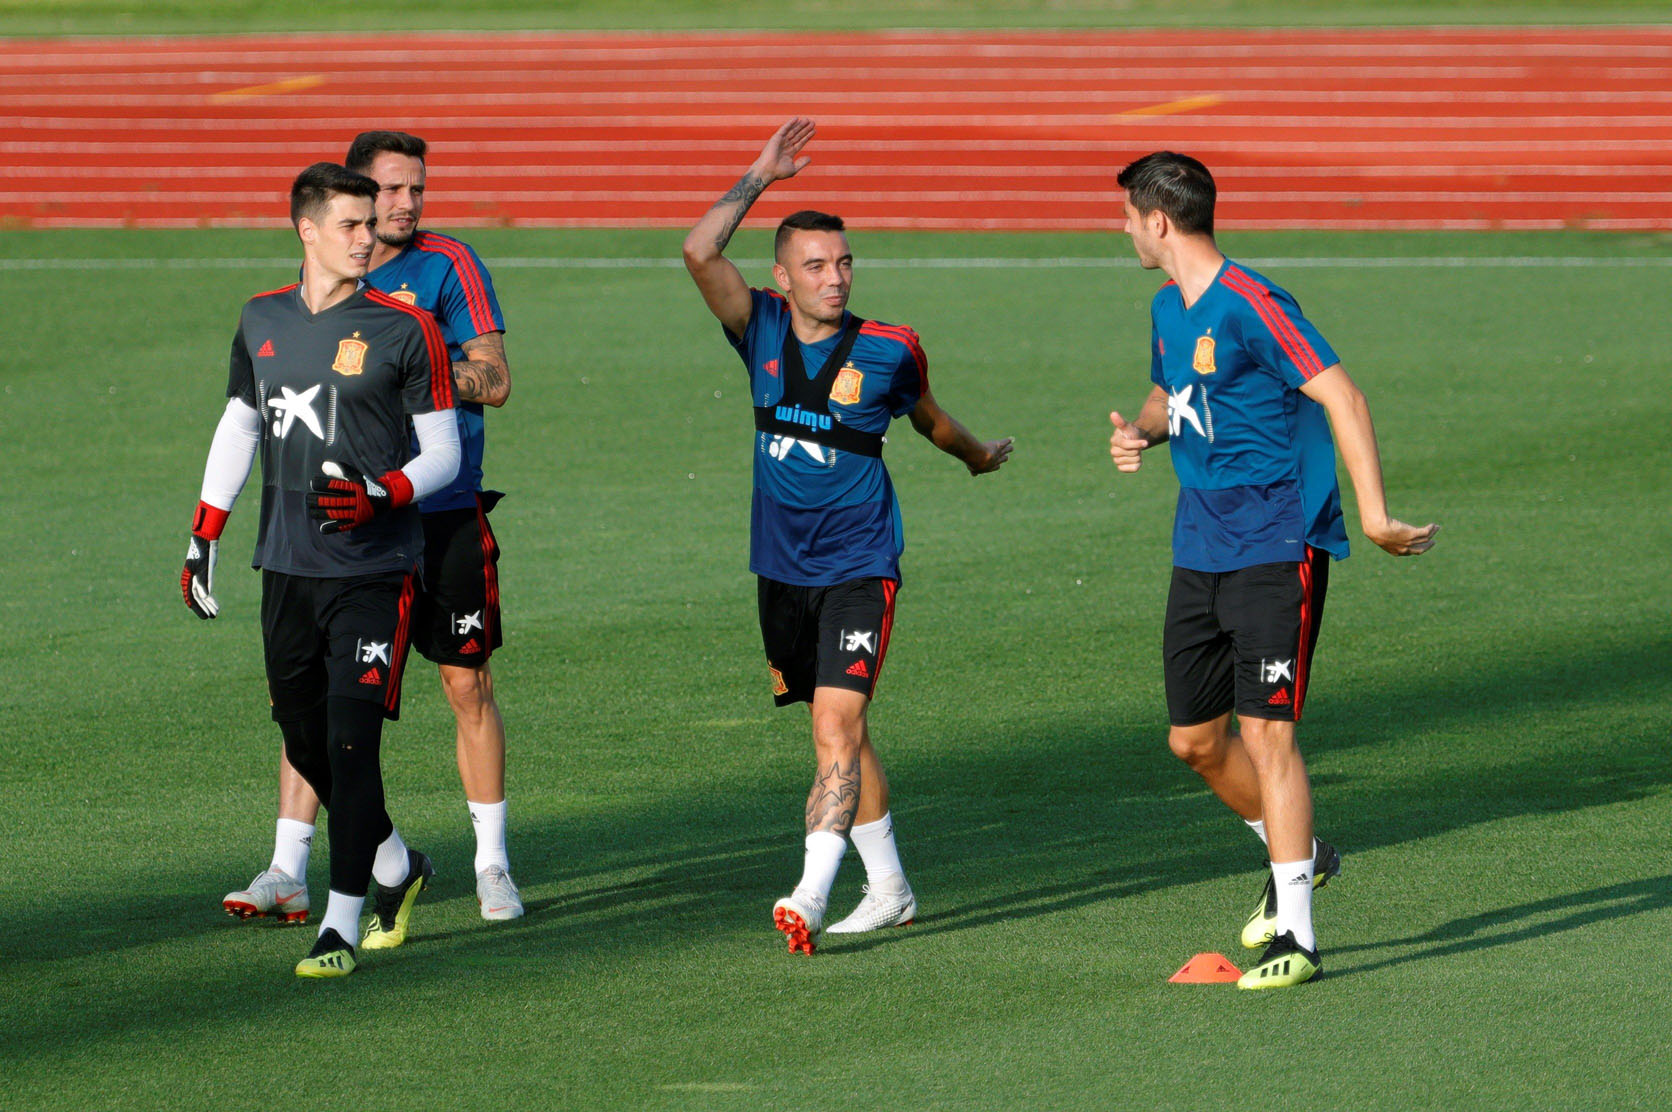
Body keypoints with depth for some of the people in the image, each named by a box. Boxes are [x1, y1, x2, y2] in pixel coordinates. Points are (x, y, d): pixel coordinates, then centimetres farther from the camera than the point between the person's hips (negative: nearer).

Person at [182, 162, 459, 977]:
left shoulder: (403, 330, -4)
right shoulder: (263, 321, 9)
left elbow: (442, 453, 0)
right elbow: (238, 428, 22)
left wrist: (380, 496, -19)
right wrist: (203, 537, 19)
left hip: (373, 571, -5)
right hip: (286, 566, 5)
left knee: (351, 741, -10)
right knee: (304, 739, 8)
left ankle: (343, 923, -5)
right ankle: (396, 867, 30)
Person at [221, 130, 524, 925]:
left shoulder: (448, 266, -3)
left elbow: (494, 382, -9)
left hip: (444, 513, -2)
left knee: (468, 686, 3)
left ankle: (492, 865, 16)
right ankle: (287, 872, 0)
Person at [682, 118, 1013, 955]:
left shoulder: (887, 350, -6)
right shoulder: (761, 330, -1)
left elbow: (927, 417, 16)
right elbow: (700, 252, -14)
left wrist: (976, 455, 32)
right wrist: (759, 177, -11)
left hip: (859, 568, -4)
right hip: (783, 569, 4)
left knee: (837, 726, -18)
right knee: (841, 731, 14)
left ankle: (811, 895, -28)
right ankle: (887, 888, 26)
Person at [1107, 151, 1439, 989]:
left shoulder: (1250, 306, -17)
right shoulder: (1168, 309, 11)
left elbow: (1340, 396, -21)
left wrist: (1374, 513, -29)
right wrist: (1144, 430, 4)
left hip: (1278, 542, -9)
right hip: (1200, 543, 9)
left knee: (1265, 731, -13)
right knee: (1195, 740, 12)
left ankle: (1294, 936, -11)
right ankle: (1298, 855, 36)